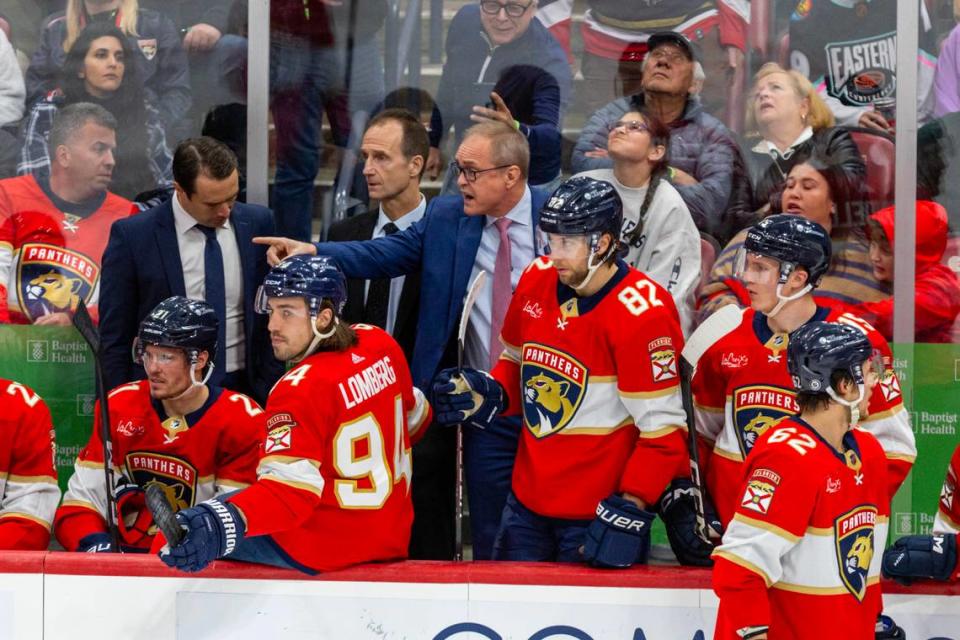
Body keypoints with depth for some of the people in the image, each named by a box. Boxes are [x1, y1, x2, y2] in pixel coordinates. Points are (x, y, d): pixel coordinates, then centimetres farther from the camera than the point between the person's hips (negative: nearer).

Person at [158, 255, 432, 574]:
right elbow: (413, 418, 17)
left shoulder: (302, 389, -23)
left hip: (322, 549, -8)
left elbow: (289, 489, -33)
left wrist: (227, 522, -48)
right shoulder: (382, 347, 0)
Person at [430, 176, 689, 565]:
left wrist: (630, 509, -22)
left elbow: (663, 427, -17)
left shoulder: (642, 314, -19)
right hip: (527, 502, 7)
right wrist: (489, 396, 0)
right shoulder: (536, 279, 2)